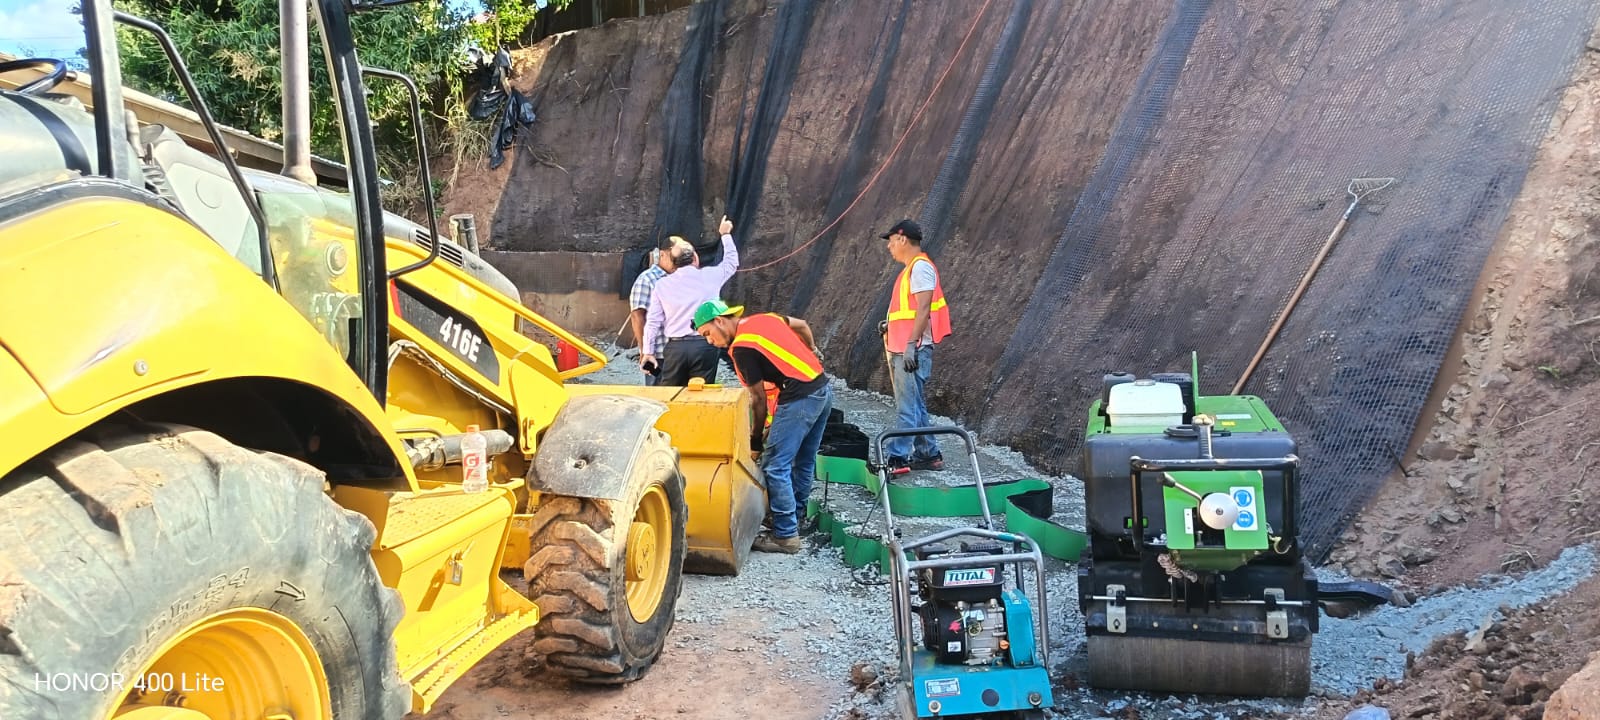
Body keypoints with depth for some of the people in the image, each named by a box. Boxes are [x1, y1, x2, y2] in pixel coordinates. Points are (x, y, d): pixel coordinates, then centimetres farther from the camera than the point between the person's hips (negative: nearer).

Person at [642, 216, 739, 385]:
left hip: (675, 347, 1)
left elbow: (653, 320, 5)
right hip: (705, 345, -1)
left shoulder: (662, 284, 6)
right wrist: (726, 234, 40)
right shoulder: (709, 276, 5)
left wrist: (648, 350, 11)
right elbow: (731, 262, 24)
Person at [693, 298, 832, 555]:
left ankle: (785, 535, 0)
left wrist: (755, 440, 4)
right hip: (823, 389, 10)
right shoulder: (763, 318, 12)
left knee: (776, 467, -4)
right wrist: (813, 353, 42)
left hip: (799, 398, -10)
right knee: (804, 463, 18)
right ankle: (794, 519, 28)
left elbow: (758, 398, -7)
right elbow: (802, 325, 26)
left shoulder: (742, 348, -11)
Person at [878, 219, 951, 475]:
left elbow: (923, 309, -18)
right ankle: (929, 455, 19)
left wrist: (911, 344, -23)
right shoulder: (911, 268, 20)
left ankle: (897, 458, -10)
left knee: (907, 407, -9)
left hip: (913, 349, -10)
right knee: (914, 406, 14)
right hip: (902, 349, 10)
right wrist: (890, 325, 13)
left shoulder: (921, 266, -11)